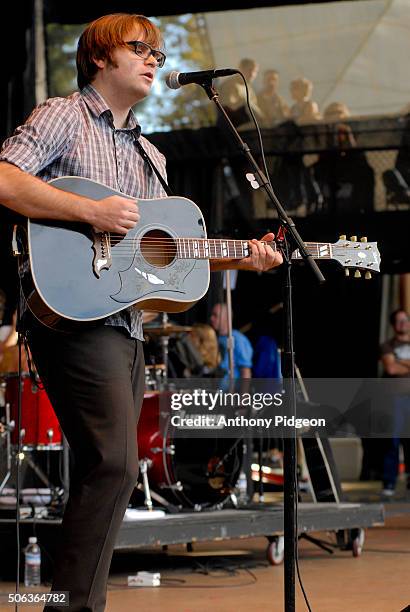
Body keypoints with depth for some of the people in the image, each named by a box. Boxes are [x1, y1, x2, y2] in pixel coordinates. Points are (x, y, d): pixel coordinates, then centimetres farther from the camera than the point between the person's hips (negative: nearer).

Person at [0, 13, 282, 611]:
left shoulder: (150, 155, 25)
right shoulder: (64, 117, 0)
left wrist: (237, 256, 11)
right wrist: (92, 211, -21)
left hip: (128, 324, 9)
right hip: (75, 315, -9)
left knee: (104, 472, 7)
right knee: (115, 462, -19)